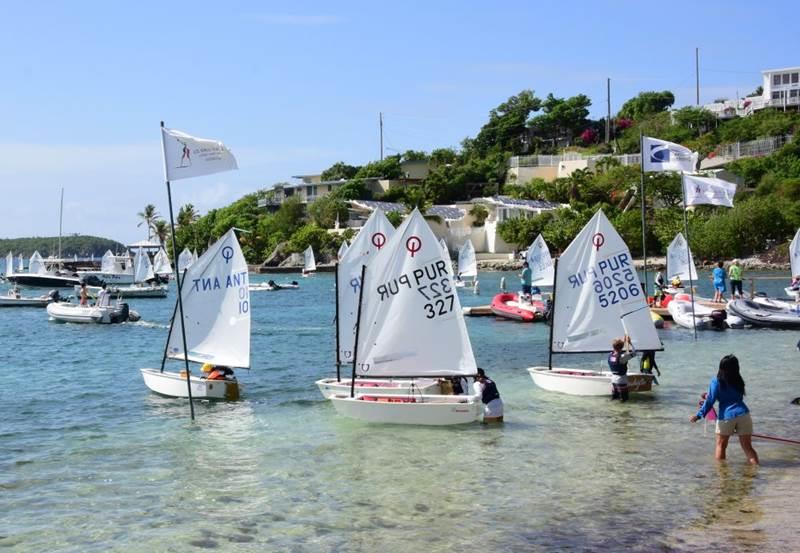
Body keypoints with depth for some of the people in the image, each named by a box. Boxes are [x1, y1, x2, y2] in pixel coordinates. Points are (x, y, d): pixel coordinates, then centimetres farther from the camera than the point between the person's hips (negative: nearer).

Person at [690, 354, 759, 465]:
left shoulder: (716, 381, -4)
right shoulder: (739, 381, 9)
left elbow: (710, 401, -8)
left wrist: (699, 415, -2)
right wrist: (709, 396, 30)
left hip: (726, 416, -3)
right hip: (743, 415, 3)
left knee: (721, 445, 14)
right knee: (747, 447, 8)